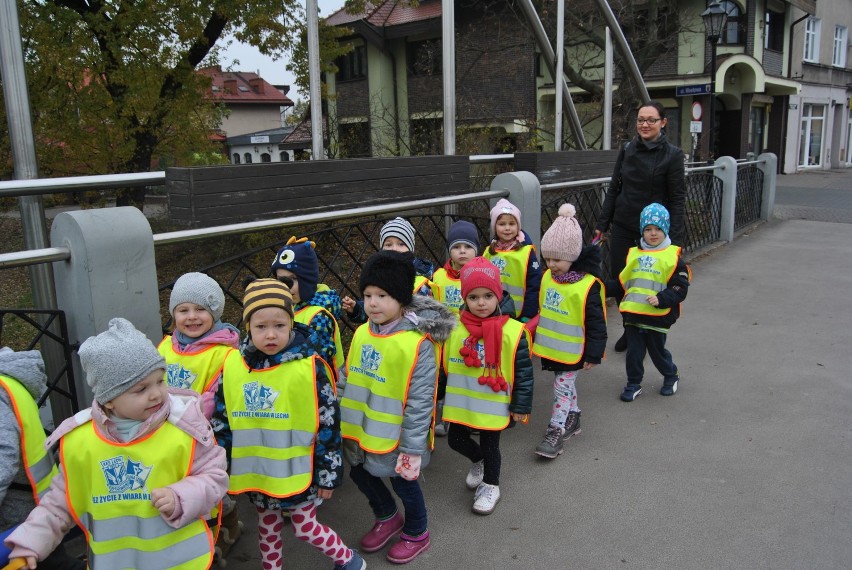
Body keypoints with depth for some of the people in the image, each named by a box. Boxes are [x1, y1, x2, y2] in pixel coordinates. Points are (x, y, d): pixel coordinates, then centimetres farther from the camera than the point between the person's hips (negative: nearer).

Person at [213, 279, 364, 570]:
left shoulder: (309, 367, -17)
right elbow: (220, 421, 4)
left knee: (305, 528, 10)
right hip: (255, 472, 4)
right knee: (267, 529, 21)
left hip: (297, 472, -4)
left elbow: (329, 425, -11)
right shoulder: (233, 365, -6)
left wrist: (329, 474, -8)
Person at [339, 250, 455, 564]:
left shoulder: (417, 343, -24)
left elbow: (419, 401, -22)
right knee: (361, 473, 24)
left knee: (403, 482, 14)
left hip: (395, 435, -7)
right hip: (361, 429, 7)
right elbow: (347, 377, 9)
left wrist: (413, 448, -20)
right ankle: (388, 518, 52)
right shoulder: (361, 333, -2)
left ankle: (417, 534, 43)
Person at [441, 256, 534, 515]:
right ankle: (478, 461, 49)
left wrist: (522, 405, -6)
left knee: (490, 445, 11)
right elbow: (442, 365, 5)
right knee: (456, 439, 17)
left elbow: (523, 371, -9)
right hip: (460, 403, 4)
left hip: (493, 406, -4)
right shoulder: (453, 327, -8)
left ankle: (490, 485, 38)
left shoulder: (512, 331, -16)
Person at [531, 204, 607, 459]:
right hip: (550, 346, 7)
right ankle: (572, 418, 38)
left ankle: (555, 432, 8)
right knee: (565, 384, 21)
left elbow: (596, 323, -17)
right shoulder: (547, 277, 1)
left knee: (562, 387, -1)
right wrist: (535, 339, 21)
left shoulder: (588, 285, -21)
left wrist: (593, 354, -14)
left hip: (571, 351, -7)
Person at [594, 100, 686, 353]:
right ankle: (630, 329, 29)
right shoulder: (627, 150, 4)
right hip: (622, 226, 4)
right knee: (617, 278, 7)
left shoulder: (672, 155, -8)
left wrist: (674, 240, -14)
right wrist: (603, 223, 8)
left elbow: (677, 199, -8)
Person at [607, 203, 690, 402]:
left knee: (657, 350, 13)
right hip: (632, 313, 3)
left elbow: (680, 288, -7)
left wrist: (661, 299, -21)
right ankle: (633, 383, 24)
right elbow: (622, 283, 14)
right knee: (634, 351, 9)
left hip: (657, 316, -3)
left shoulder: (673, 257, -4)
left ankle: (671, 376, 39)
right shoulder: (633, 254, 7)